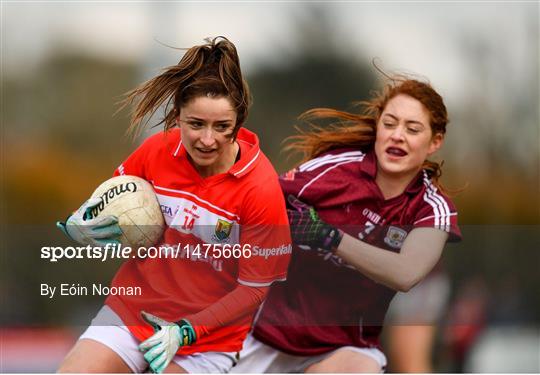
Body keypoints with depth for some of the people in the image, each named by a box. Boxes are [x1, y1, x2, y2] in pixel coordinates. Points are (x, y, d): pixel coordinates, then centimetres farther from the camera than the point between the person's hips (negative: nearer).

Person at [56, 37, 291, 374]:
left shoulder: (261, 189, -18)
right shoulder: (158, 150, -7)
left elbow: (255, 289, -12)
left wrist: (184, 333, -21)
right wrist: (78, 226, -11)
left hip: (210, 340, -3)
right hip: (132, 308, 3)